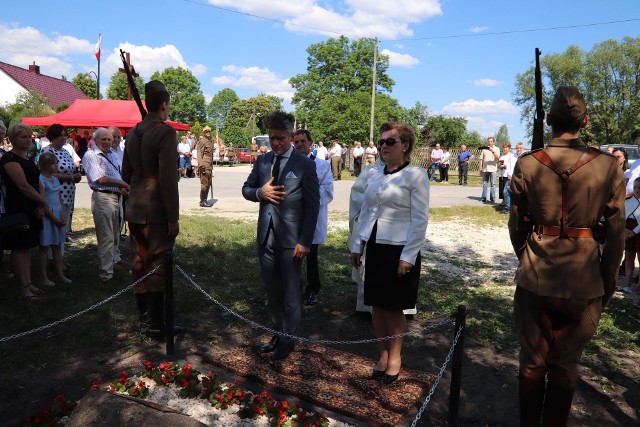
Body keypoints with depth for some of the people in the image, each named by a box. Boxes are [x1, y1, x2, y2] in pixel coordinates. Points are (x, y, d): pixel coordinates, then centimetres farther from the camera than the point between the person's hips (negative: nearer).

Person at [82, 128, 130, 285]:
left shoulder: (112, 154, 17)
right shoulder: (90, 155, -8)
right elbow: (101, 179, -19)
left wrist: (122, 188, 3)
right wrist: (124, 184, -15)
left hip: (117, 197, 8)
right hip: (103, 197, -8)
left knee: (115, 236, 17)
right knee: (106, 238, -6)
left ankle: (114, 263, 30)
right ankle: (106, 275, 1)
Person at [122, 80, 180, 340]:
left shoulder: (133, 133, 10)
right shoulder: (165, 132, -14)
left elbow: (126, 174, 16)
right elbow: (168, 179, -20)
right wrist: (173, 218, -17)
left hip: (135, 209, 8)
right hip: (156, 211, -8)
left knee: (140, 262, 15)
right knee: (158, 265, 2)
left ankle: (144, 318, 29)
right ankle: (155, 325, 11)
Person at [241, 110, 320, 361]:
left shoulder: (305, 165, -7)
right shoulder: (262, 161, 8)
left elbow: (313, 205, -8)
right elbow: (246, 189, 16)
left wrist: (305, 241, -13)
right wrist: (260, 192, -9)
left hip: (290, 239, -5)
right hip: (266, 236, 5)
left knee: (290, 292, 7)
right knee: (272, 291, 15)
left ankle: (288, 339, 24)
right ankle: (278, 333, 32)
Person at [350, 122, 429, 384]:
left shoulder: (416, 175, -9)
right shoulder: (374, 175, 8)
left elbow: (420, 220, -12)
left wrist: (408, 256, -15)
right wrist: (357, 245, 12)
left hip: (399, 249, -5)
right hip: (375, 247, 6)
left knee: (393, 307, 5)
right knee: (377, 304, 11)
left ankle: (394, 358, 24)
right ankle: (383, 355, 27)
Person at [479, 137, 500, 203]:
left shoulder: (496, 149, 6)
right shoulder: (484, 149, 11)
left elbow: (498, 157, -12)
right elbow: (481, 160, 11)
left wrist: (493, 151, -25)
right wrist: (480, 169, 7)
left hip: (492, 169, -2)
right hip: (485, 169, 2)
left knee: (493, 184, 0)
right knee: (484, 184, 5)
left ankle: (492, 198, 6)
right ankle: (483, 198, 9)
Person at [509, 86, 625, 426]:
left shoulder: (526, 164, -8)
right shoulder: (608, 167, -7)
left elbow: (516, 225, 0)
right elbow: (616, 233, -3)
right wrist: (607, 283, 10)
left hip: (535, 277, 0)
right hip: (584, 280, 0)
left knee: (533, 361, 17)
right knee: (565, 365, 15)